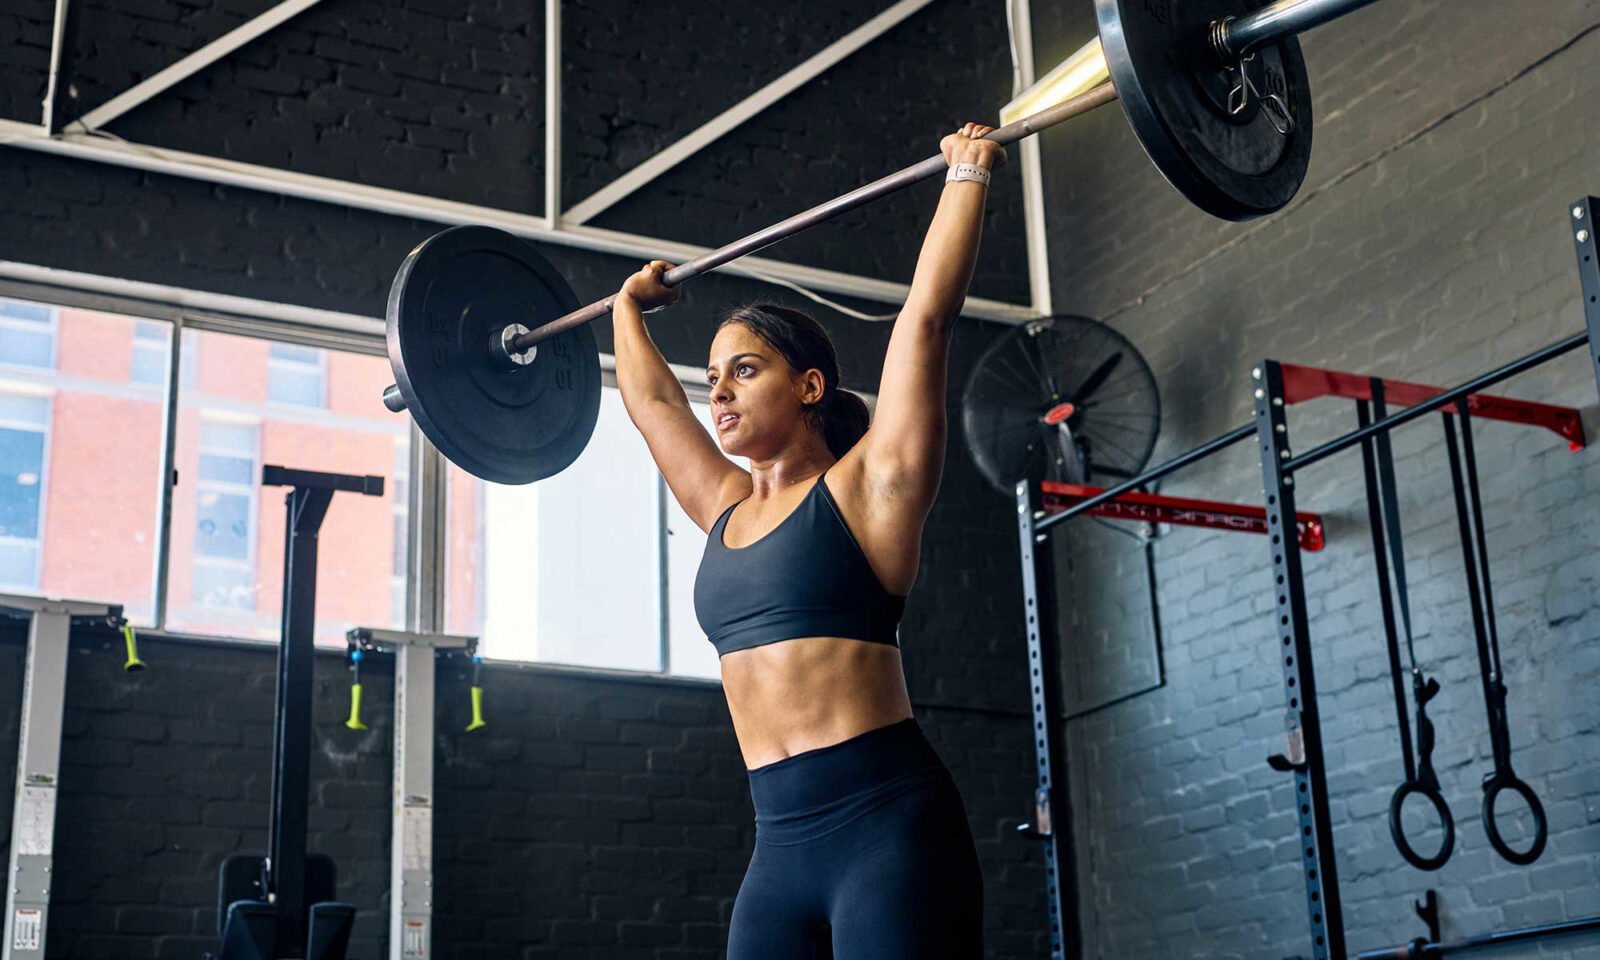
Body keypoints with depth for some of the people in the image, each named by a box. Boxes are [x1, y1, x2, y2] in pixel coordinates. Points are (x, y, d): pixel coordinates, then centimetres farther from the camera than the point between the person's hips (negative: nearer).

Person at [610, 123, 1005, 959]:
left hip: (889, 828, -6)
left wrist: (967, 175, 3)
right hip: (781, 846, 6)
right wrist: (628, 307, 45)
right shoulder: (726, 508, 16)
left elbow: (926, 315, -4)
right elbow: (649, 399, 31)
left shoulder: (867, 485, 0)